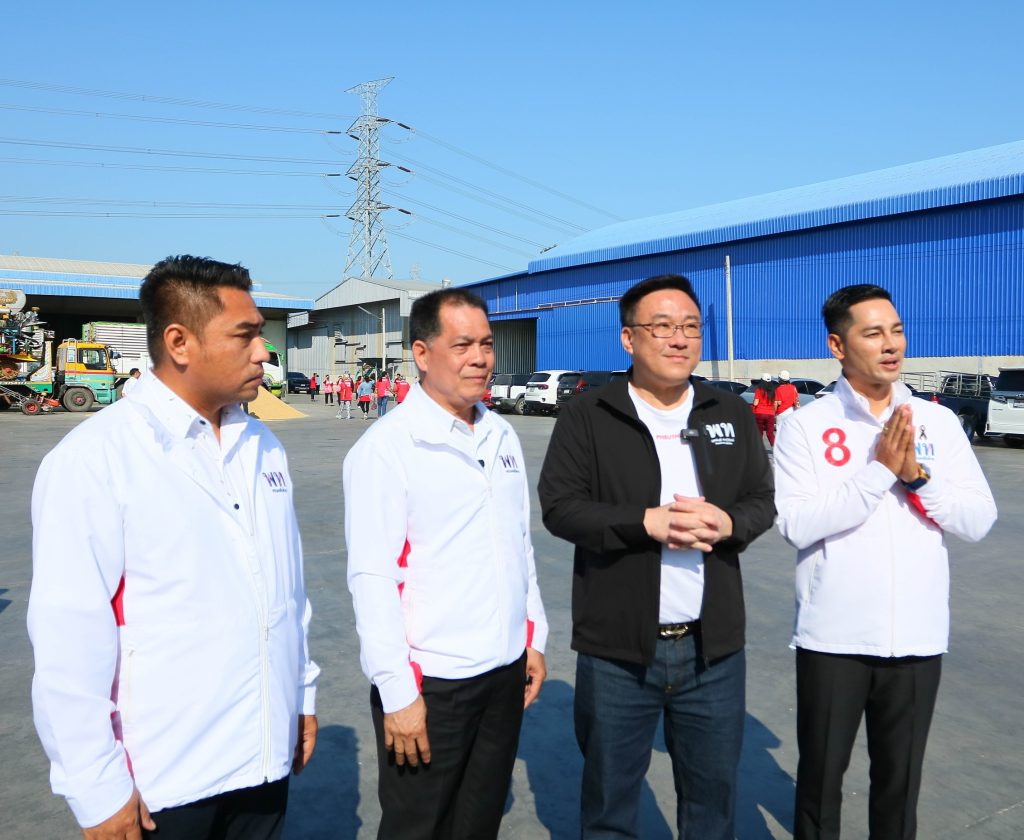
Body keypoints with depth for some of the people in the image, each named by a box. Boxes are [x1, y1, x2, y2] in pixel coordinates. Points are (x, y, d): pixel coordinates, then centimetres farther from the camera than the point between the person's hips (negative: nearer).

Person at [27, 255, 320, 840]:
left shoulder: (263, 446, 4)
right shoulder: (94, 458, -15)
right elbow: (69, 642, -15)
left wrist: (303, 692, 12)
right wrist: (97, 790, -11)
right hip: (162, 781, -5)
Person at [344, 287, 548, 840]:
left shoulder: (502, 436, 7)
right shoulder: (387, 447, -15)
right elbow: (371, 578, -17)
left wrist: (533, 638, 13)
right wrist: (396, 692, -16)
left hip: (505, 671, 6)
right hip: (429, 683, -6)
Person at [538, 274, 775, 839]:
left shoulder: (732, 414, 8)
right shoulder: (587, 416, -4)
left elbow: (763, 502, 7)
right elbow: (559, 507, -11)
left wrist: (726, 522, -15)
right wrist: (647, 522, -21)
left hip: (713, 647, 3)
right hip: (616, 649, -3)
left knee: (714, 789, 19)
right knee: (611, 793, 15)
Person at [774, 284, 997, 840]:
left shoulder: (939, 422, 2)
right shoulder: (807, 425, -8)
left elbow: (979, 521, -2)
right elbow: (795, 524, -18)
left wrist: (917, 475, -17)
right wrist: (879, 471, -21)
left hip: (918, 638, 3)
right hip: (833, 638, -2)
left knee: (901, 778, 19)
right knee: (821, 774, 15)